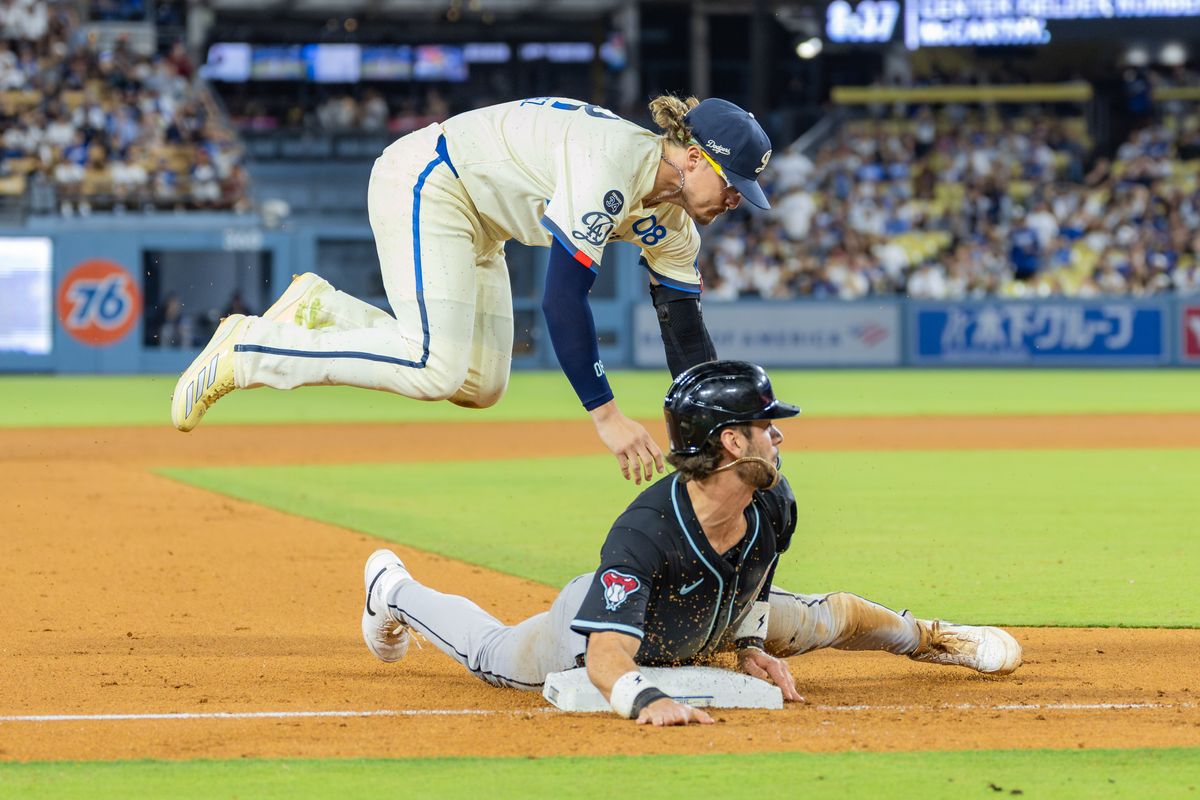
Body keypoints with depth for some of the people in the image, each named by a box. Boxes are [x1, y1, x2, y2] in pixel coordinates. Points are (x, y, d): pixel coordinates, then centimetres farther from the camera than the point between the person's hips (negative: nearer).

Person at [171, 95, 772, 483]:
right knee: (436, 370, -24)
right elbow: (561, 298, -35)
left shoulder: (671, 215, -2)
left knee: (480, 386, 7)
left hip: (474, 220, 10)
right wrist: (605, 415, -36)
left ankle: (320, 311, 16)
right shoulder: (610, 169, -30)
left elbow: (685, 332, 4)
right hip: (425, 183, -10)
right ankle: (247, 350, -14)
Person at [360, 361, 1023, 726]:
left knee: (827, 618, 17)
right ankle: (393, 588, 51)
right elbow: (606, 655, -57)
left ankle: (924, 638, 52)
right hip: (589, 626, -5)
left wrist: (748, 645, -16)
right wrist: (645, 700, -76)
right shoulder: (644, 531, -49)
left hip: (704, 628, 5)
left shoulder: (773, 506, -28)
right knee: (494, 657, 23)